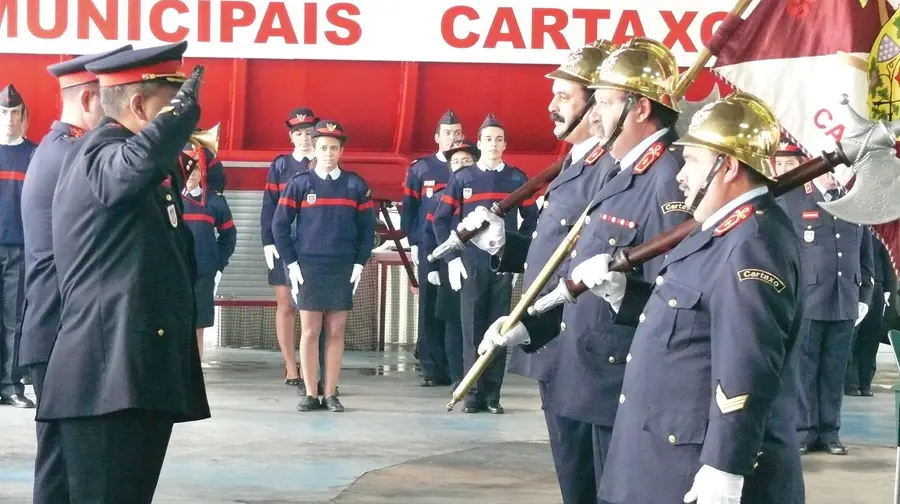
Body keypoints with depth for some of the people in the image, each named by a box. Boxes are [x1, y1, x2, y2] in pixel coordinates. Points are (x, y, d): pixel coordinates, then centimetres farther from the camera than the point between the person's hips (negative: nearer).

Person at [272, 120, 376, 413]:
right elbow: (279, 226, 2)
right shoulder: (299, 183, 1)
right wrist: (291, 263, -4)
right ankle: (311, 394, 6)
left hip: (343, 269, 1)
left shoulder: (356, 185, 5)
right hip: (307, 268, -1)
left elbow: (367, 229, 8)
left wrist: (359, 264, 0)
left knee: (336, 332, 3)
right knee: (309, 331, 0)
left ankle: (331, 394, 8)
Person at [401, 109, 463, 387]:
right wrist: (413, 242, 2)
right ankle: (433, 368, 6)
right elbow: (409, 208, 9)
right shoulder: (420, 169, 9)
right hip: (430, 247, 0)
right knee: (430, 306, 1)